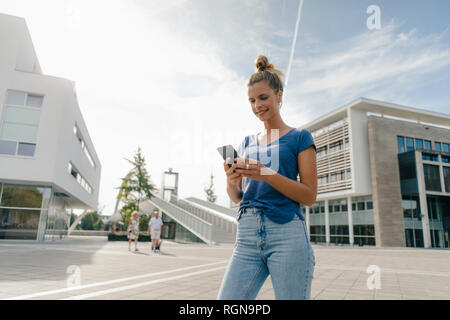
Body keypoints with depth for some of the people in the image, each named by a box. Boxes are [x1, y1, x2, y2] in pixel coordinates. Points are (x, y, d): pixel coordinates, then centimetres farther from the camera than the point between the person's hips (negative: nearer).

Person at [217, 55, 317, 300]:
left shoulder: (299, 137, 4)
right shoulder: (247, 143, 17)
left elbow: (309, 195, -4)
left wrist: (267, 174, -18)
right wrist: (231, 180, -8)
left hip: (287, 234, -4)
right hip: (246, 236, 4)